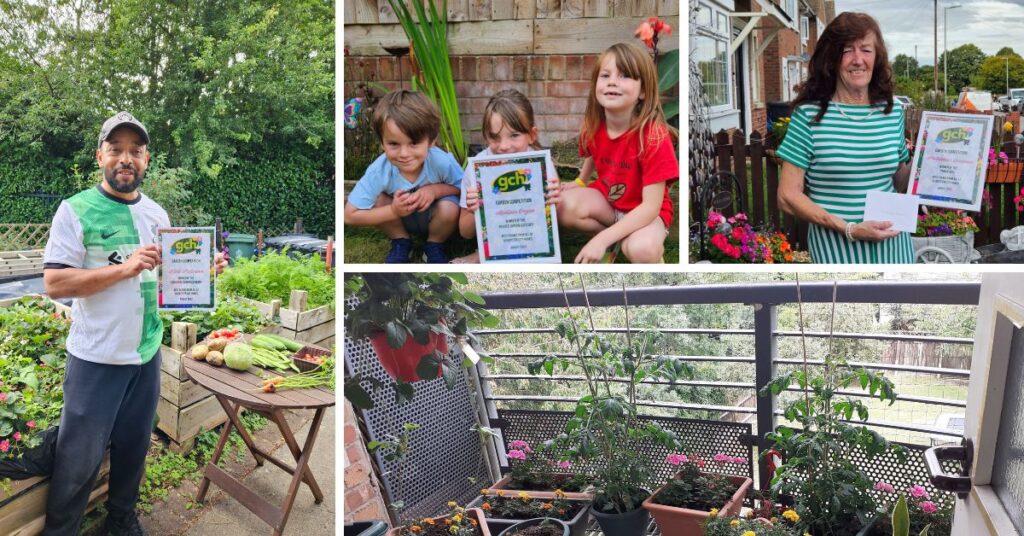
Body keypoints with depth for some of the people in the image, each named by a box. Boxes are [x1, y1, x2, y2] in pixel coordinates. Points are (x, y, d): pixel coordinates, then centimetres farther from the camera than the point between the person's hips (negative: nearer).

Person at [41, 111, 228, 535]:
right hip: (97, 358, -5)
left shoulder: (156, 213, 7)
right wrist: (124, 268, -26)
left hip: (147, 354, 6)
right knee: (79, 458, 5)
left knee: (134, 446, 20)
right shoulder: (75, 210, -11)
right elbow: (54, 283, -17)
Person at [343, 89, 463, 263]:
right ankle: (401, 242, 2)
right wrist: (393, 211, -37)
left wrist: (435, 190, -33)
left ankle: (435, 245, 1)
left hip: (433, 217, -1)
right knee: (377, 201, -26)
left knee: (449, 208, -32)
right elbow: (350, 216, -28)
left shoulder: (442, 162, -33)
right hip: (399, 219, 1)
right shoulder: (379, 171, -31)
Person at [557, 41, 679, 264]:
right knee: (564, 207, -25)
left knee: (641, 250, -37)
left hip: (646, 212, -5)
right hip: (605, 200, 5)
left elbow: (651, 206, -30)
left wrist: (603, 239, -37)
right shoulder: (593, 126, -10)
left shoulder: (654, 135, -28)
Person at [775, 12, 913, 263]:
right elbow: (788, 196, -10)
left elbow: (898, 182, 15)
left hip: (892, 242, 4)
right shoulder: (809, 115, -9)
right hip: (836, 246, -4)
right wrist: (848, 229, -17)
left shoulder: (893, 112, 5)